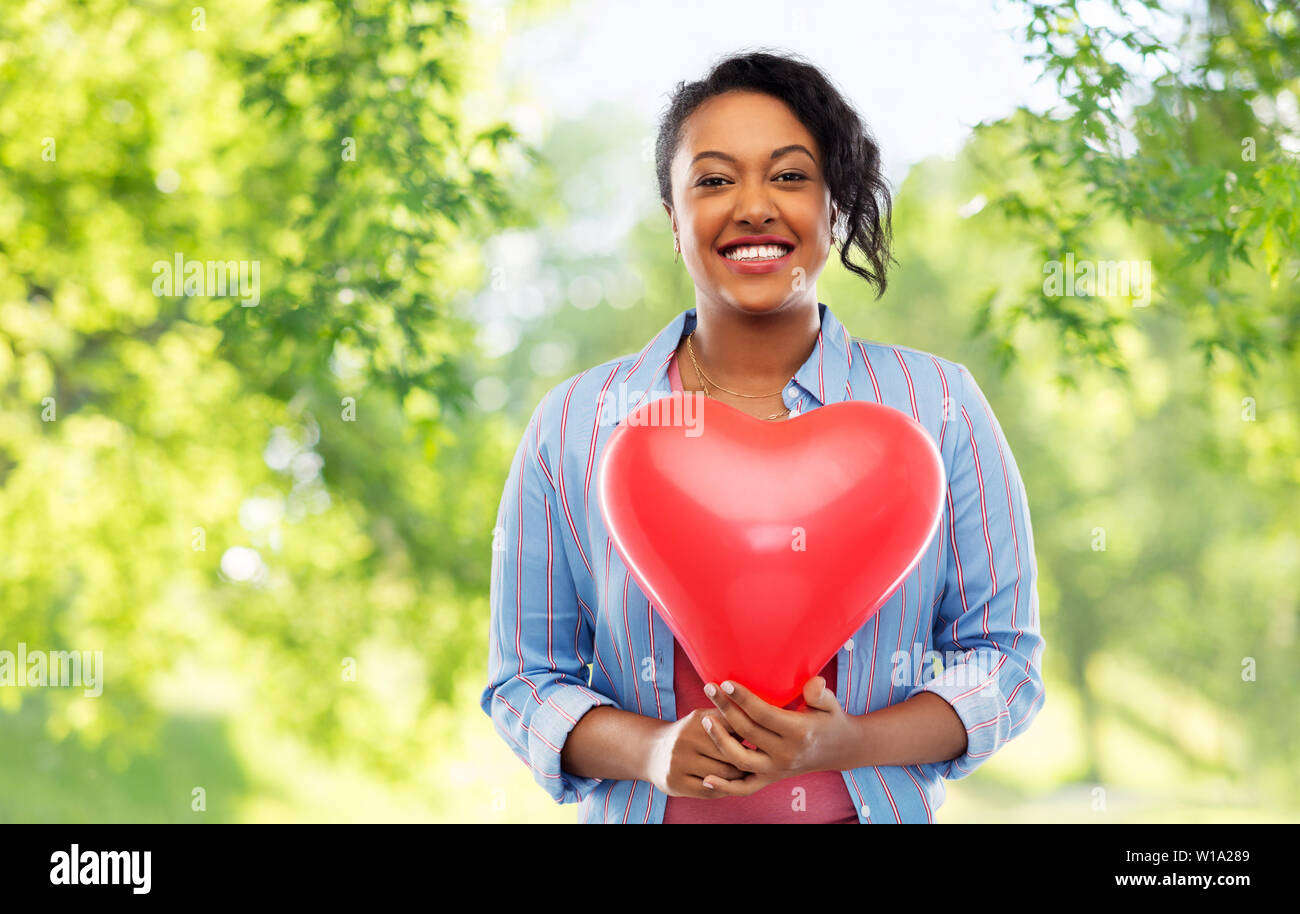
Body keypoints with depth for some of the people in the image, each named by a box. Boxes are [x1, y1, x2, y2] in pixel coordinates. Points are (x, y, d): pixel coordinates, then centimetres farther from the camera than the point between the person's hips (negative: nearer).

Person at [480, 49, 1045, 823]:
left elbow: (1005, 661, -3)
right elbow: (524, 682, 0)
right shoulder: (572, 427, -4)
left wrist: (845, 743, -19)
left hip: (878, 809, 0)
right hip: (649, 813, 0)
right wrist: (652, 751, -19)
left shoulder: (940, 408, -4)